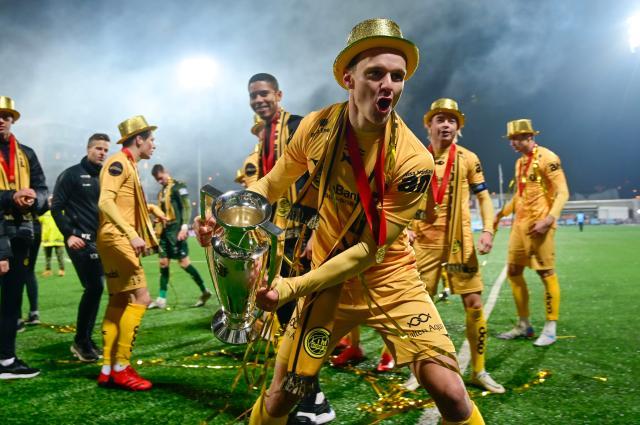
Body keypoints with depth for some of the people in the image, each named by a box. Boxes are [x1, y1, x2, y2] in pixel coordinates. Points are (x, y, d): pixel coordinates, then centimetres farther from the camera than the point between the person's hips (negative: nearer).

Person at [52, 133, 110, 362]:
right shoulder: (71, 175, -2)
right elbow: (56, 207, -5)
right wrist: (69, 234, -13)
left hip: (101, 240, 6)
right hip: (81, 240, -6)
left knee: (95, 288, 7)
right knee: (94, 287, -13)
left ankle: (86, 339, 18)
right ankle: (80, 341, 1)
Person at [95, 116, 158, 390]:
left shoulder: (129, 166, 20)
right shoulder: (118, 163, -11)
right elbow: (105, 202, -24)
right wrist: (132, 234, -31)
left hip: (121, 240, 10)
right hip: (116, 238, -10)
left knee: (119, 301, 9)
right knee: (141, 297, -13)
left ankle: (108, 369, 13)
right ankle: (121, 367, -9)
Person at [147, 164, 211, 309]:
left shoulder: (178, 186, -6)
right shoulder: (161, 192, 19)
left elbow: (187, 207, -13)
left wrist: (184, 227, -21)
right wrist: (160, 230, 16)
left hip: (176, 230, -8)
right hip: (165, 231, 8)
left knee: (183, 261, -9)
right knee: (163, 262, 6)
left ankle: (205, 291, 2)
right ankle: (162, 299, 10)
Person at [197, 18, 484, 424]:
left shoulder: (413, 160, -22)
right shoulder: (316, 127, -12)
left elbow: (371, 250, -20)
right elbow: (275, 182, 6)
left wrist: (291, 287, -24)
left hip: (390, 277, -1)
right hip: (329, 276, 2)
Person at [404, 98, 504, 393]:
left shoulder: (467, 158, 2)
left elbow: (483, 197, 4)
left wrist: (488, 230, -9)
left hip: (460, 241, 0)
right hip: (424, 241, 0)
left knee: (474, 303, -1)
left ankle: (478, 371, 15)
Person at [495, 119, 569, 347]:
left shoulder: (546, 158, -9)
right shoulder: (520, 162, 16)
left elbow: (562, 193, -13)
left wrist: (549, 219, -24)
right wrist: (501, 214, 15)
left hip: (538, 224, -9)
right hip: (519, 223, 9)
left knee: (546, 273, -3)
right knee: (513, 272, 9)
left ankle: (550, 329, 7)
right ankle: (524, 325, 21)